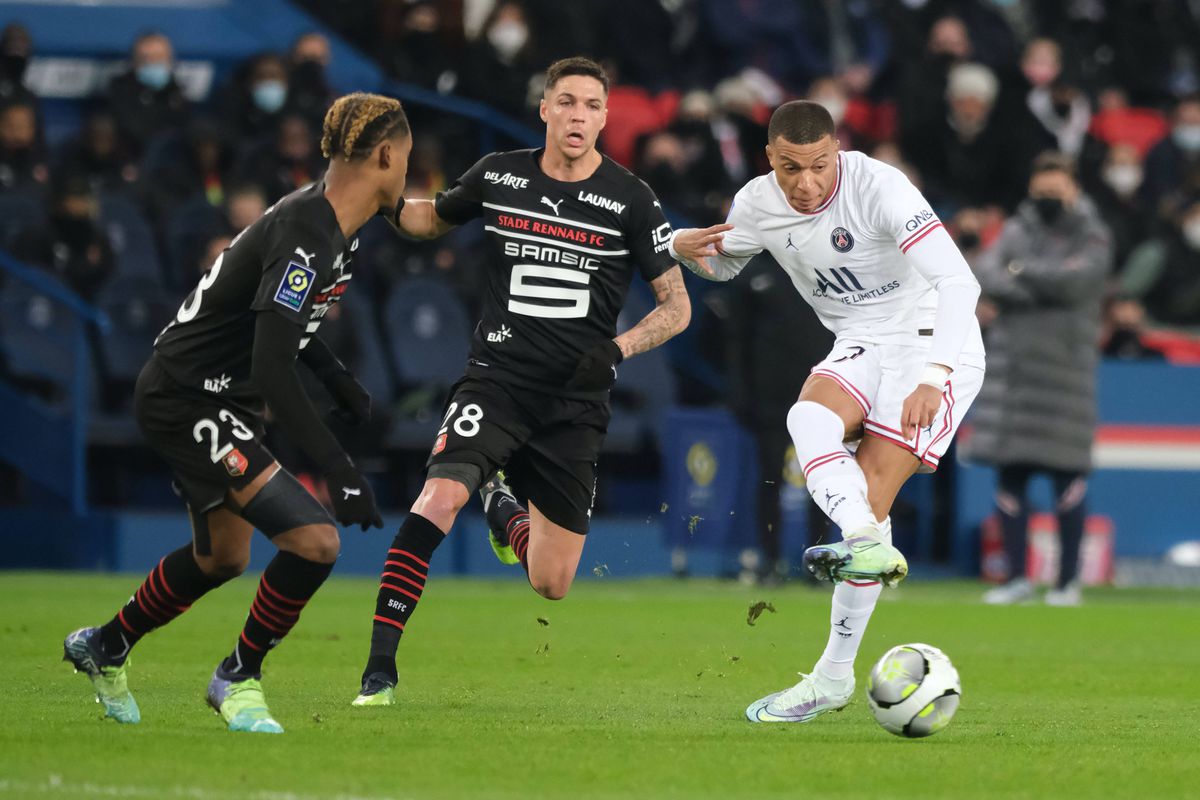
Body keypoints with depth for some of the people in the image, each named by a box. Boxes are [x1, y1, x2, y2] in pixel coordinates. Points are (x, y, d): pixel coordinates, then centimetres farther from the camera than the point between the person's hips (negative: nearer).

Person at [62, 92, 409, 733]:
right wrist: (338, 470, -31)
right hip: (186, 399, -11)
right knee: (315, 540, -19)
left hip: (219, 398, 11)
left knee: (221, 557, 26)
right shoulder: (307, 236, -27)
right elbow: (272, 369, -31)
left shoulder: (334, 225, 5)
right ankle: (238, 678, 2)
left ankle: (103, 649, 48)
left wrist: (340, 381, 21)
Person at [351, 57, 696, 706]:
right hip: (497, 379, 0)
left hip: (576, 403, 0)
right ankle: (380, 665, -24)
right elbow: (434, 218, 22)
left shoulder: (631, 201, -3)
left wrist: (619, 347, -14)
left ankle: (505, 510, 40)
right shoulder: (497, 176, 2)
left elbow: (676, 307, 3)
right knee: (439, 498, -29)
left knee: (551, 586, 4)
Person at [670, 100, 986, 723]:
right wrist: (684, 248, -7)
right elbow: (722, 264, 18)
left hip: (935, 347, -5)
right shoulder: (758, 204, -5)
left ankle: (835, 676, -15)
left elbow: (957, 281, -31)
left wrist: (933, 379, -41)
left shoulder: (878, 187, -25)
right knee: (809, 418, -28)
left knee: (871, 491, -16)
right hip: (861, 347, 6)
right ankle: (866, 546, -45)